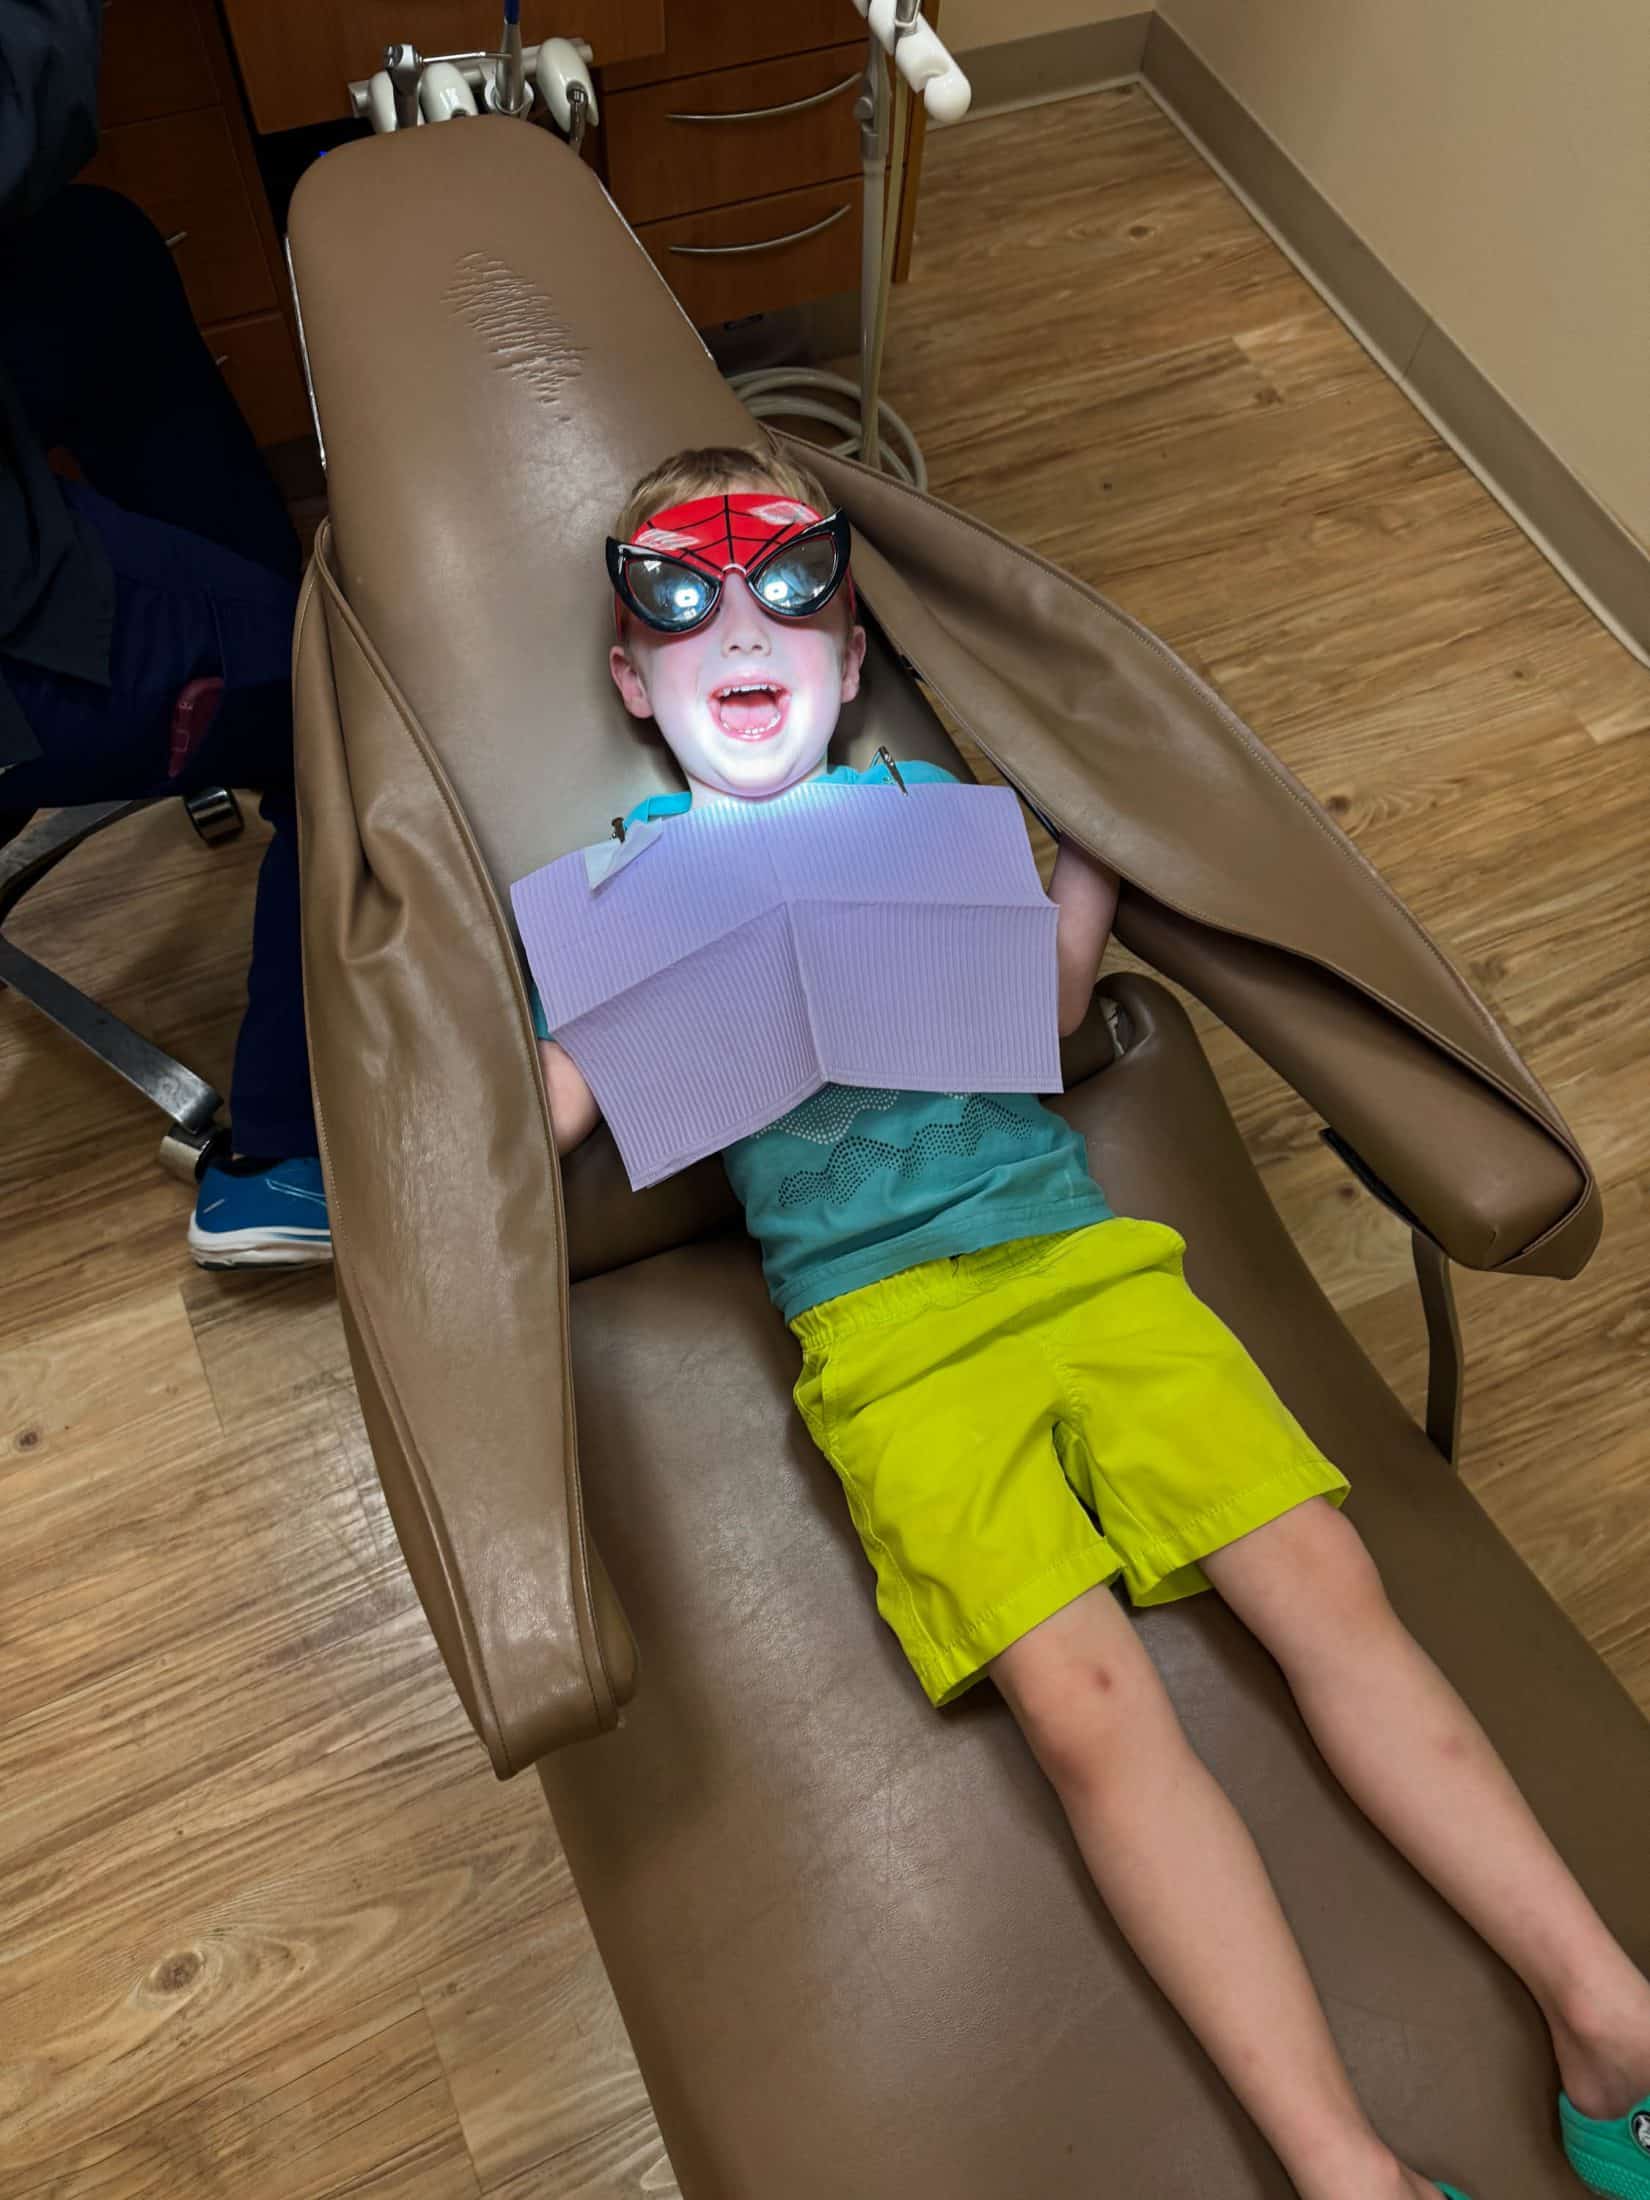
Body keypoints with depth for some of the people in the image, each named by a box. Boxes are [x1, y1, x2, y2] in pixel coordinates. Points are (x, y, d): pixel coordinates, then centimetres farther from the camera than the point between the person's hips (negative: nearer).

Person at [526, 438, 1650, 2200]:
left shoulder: (921, 801, 18)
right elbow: (546, 1114, 4)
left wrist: (1102, 842, 12)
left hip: (1080, 1253, 4)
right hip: (887, 1336, -3)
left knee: (1329, 1586, -7)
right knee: (1083, 1700, -18)